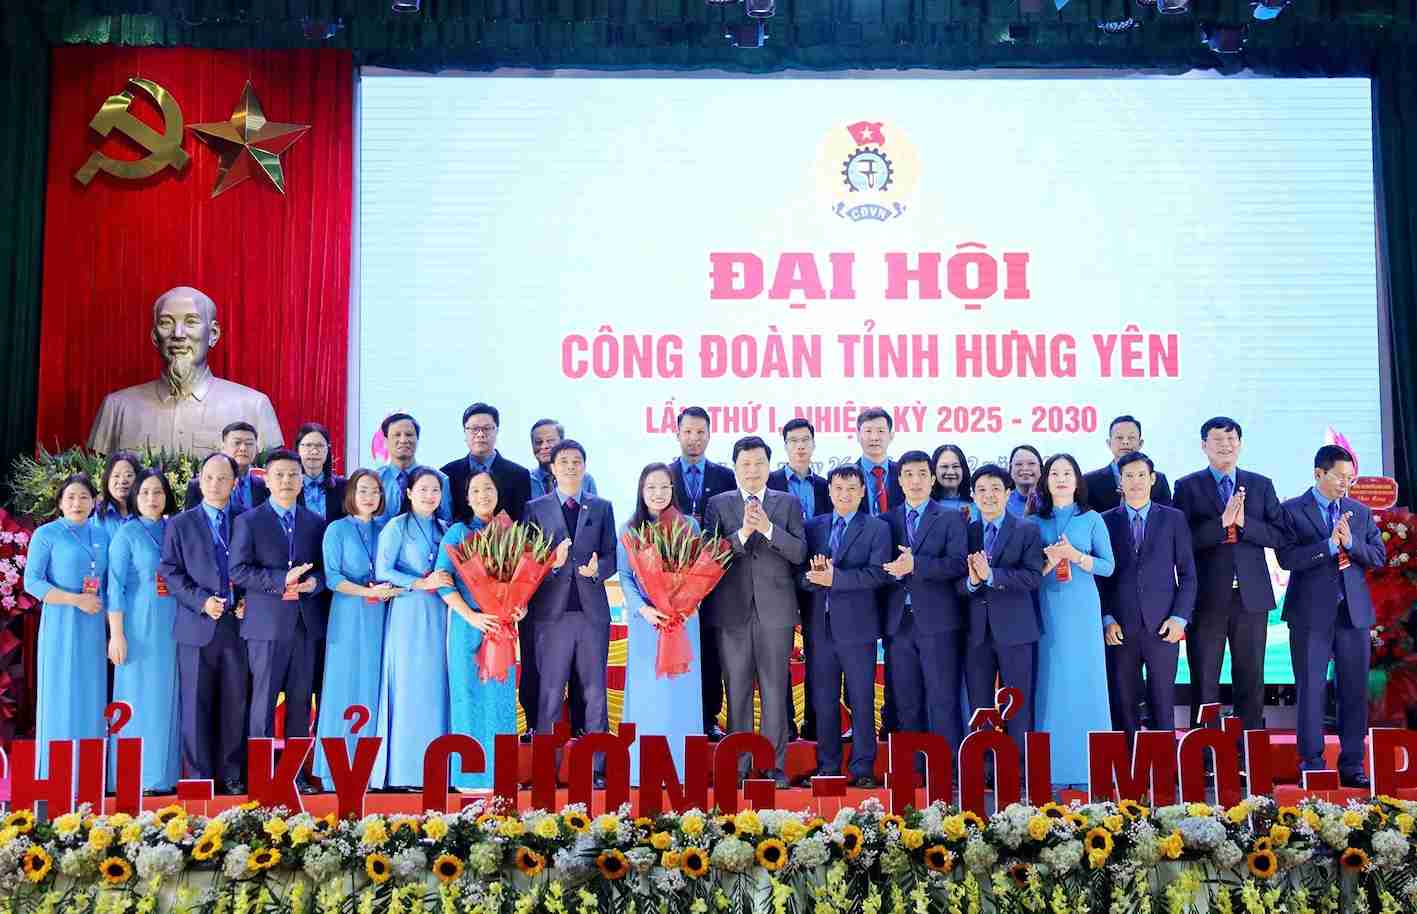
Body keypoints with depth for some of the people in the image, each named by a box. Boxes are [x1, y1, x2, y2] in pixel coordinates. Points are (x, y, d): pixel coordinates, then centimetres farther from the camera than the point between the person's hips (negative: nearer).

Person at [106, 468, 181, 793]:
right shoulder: (127, 535, -4)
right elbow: (115, 587, -7)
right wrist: (117, 634, -12)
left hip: (172, 629, 4)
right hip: (140, 629, -4)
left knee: (168, 699, 8)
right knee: (139, 699, 0)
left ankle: (165, 772, 16)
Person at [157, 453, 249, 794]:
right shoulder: (180, 525, 6)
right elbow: (170, 572, 0)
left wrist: (247, 601, -3)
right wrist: (202, 600, -13)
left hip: (237, 624, 2)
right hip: (197, 625, -1)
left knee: (235, 703, 5)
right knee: (196, 704, 1)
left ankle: (231, 773, 14)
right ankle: (199, 775, 9)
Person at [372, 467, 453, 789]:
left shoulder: (444, 529, 15)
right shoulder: (396, 527, -1)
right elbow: (382, 571, -9)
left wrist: (447, 583, -2)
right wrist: (422, 584, -14)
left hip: (439, 614, 5)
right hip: (408, 613, -5)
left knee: (436, 687, 3)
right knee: (408, 688, -5)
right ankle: (403, 770, 0)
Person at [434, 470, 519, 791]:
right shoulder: (457, 532, 1)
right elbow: (443, 580, -6)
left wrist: (522, 605, -5)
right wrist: (471, 616, -15)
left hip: (503, 625, 3)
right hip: (468, 623, -3)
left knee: (502, 695, 4)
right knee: (470, 694, -2)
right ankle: (470, 775, 5)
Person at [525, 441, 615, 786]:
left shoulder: (602, 507, 12)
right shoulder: (536, 509, 7)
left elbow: (611, 557, 9)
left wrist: (597, 569, -13)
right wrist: (551, 562, -18)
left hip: (593, 611, 2)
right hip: (552, 611, -2)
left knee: (595, 692, 4)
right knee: (550, 693, 1)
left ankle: (596, 767, 10)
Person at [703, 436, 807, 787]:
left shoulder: (789, 503, 9)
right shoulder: (718, 504, 8)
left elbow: (799, 553, -2)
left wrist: (767, 527, -15)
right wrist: (742, 532, -18)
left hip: (775, 610, 0)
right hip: (732, 610, 0)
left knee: (775, 690, 2)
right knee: (737, 690, 5)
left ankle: (774, 764, 8)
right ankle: (736, 764, 11)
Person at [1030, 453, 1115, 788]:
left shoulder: (1092, 519, 6)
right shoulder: (1035, 522, 10)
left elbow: (1108, 566, 2)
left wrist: (1075, 556, -13)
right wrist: (1048, 562, -12)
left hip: (1083, 610, -1)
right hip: (1047, 611, 1)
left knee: (1085, 682, -2)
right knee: (1051, 683, 0)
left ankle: (1088, 764, 4)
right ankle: (1052, 765, 5)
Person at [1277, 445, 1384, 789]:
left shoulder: (1361, 512, 12)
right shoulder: (1292, 511, -1)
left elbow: (1379, 556, 7)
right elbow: (1287, 558, -12)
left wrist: (1351, 543, -10)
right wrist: (1329, 545, -19)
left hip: (1354, 612, 4)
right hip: (1311, 615, -4)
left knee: (1355, 691, 6)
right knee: (1310, 691, 1)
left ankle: (1352, 766, 14)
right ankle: (1312, 765, 9)